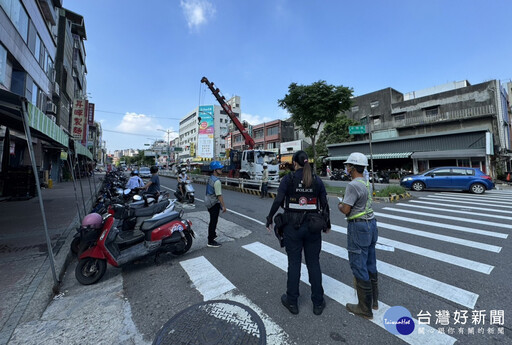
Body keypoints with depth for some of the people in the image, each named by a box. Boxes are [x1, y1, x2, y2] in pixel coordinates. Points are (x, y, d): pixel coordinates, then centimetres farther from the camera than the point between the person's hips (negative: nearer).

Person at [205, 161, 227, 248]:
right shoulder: (217, 181, -23)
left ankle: (212, 234, 44)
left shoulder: (210, 178, 7)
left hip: (209, 202, 10)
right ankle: (211, 241, 10)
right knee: (214, 221, 0)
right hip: (214, 204, -10)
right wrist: (224, 206, -18)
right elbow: (219, 195, -24)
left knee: (213, 220, 25)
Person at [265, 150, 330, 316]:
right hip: (312, 227, 2)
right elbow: (324, 204, 3)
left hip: (292, 227, -2)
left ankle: (292, 302, 28)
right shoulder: (317, 180, 0)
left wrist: (269, 219, 0)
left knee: (294, 263, 12)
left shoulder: (288, 179, -9)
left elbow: (278, 201, -14)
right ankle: (318, 303, 30)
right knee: (313, 263, 15)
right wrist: (327, 224, 16)